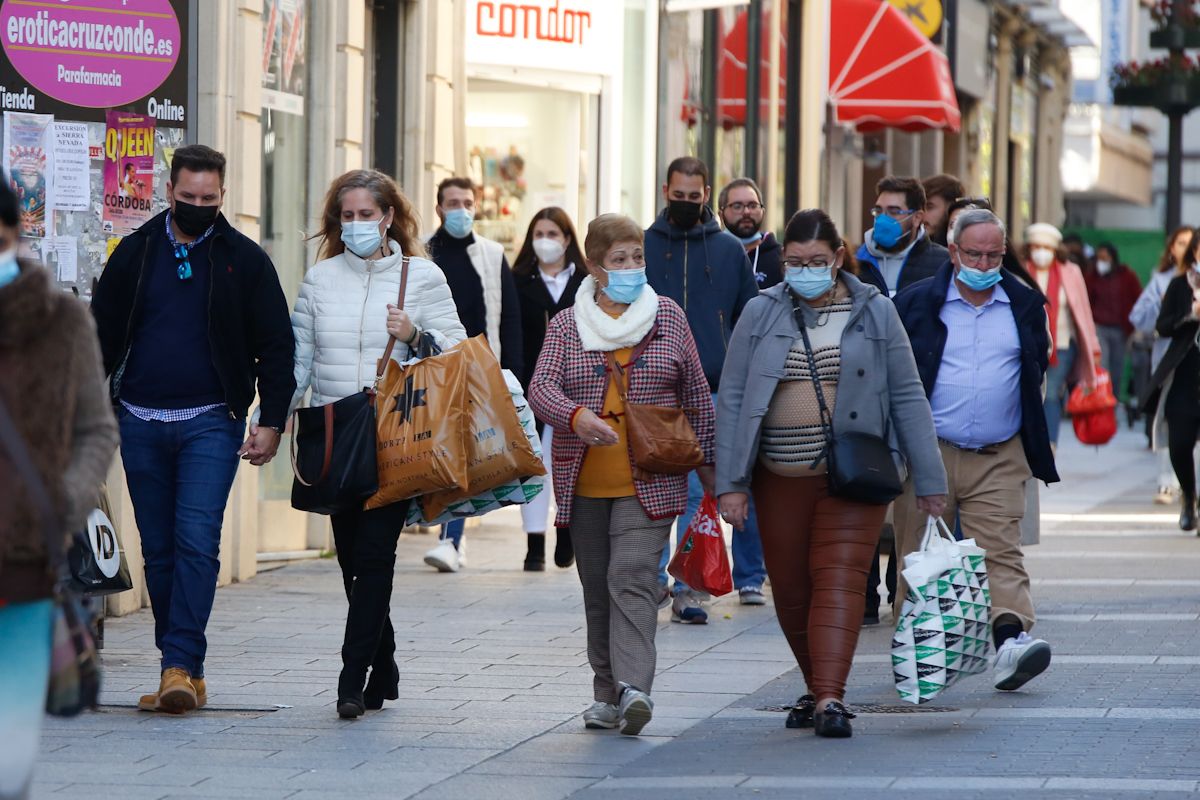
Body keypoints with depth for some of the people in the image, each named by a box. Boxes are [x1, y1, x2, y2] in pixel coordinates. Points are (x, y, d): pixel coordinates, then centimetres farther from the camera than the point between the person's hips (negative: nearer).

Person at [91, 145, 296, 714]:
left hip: (211, 423, -3)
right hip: (141, 424, 3)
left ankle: (181, 666, -17)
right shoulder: (134, 254, 7)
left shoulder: (244, 260, 2)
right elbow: (103, 337, 12)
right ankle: (185, 674, 13)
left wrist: (271, 421, -4)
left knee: (197, 541, -15)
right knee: (159, 550, 6)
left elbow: (276, 347, 3)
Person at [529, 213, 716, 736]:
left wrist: (706, 460, 10)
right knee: (598, 589, 7)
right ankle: (608, 693, 17)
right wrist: (575, 417, -27)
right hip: (585, 481, 2)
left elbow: (696, 395, 13)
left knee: (632, 577, -17)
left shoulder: (668, 316, 8)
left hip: (650, 481, -2)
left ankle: (633, 688, -27)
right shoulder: (566, 325, 7)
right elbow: (541, 387, -7)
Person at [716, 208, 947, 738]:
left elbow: (907, 397, 4)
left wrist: (929, 480, 2)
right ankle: (818, 688, 24)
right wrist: (729, 482, -2)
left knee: (839, 581, -13)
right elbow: (732, 400, 5)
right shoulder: (761, 314, 5)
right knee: (791, 590, 7)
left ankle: (829, 698, -21)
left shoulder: (874, 312, 3)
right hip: (780, 477, 2)